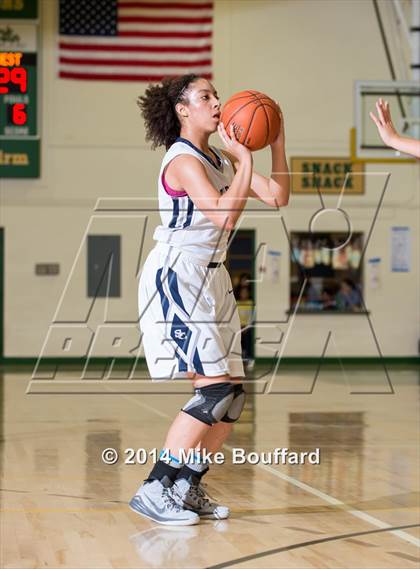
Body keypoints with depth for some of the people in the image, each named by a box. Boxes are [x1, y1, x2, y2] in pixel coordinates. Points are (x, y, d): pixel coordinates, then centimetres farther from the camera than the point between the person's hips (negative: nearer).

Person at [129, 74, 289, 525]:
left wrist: (276, 144, 6)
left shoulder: (220, 161, 14)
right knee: (216, 389, -17)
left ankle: (187, 487, 15)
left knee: (232, 394, 6)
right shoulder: (182, 160, -13)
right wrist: (244, 159, -21)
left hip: (210, 280, 9)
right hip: (176, 277, -9)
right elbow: (226, 216, -25)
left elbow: (277, 197, 10)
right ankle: (154, 490, -14)